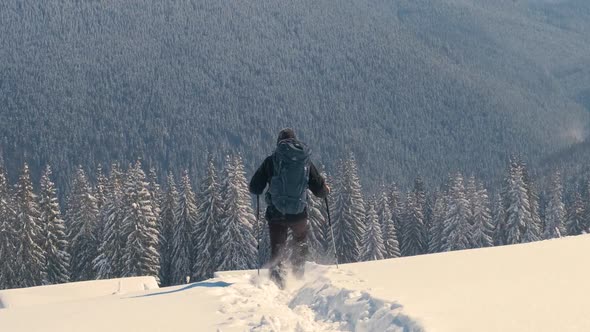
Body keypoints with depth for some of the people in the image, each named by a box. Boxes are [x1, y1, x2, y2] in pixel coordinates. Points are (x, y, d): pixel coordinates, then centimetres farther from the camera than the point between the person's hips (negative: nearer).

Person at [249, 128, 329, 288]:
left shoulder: (271, 161, -3)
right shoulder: (306, 162, 1)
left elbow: (254, 188, 0)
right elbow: (320, 190, 5)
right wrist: (326, 190, 29)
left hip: (275, 214, -1)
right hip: (299, 214, 1)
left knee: (277, 248, 8)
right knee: (301, 240, 30)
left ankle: (276, 275, -13)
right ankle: (298, 269, 24)